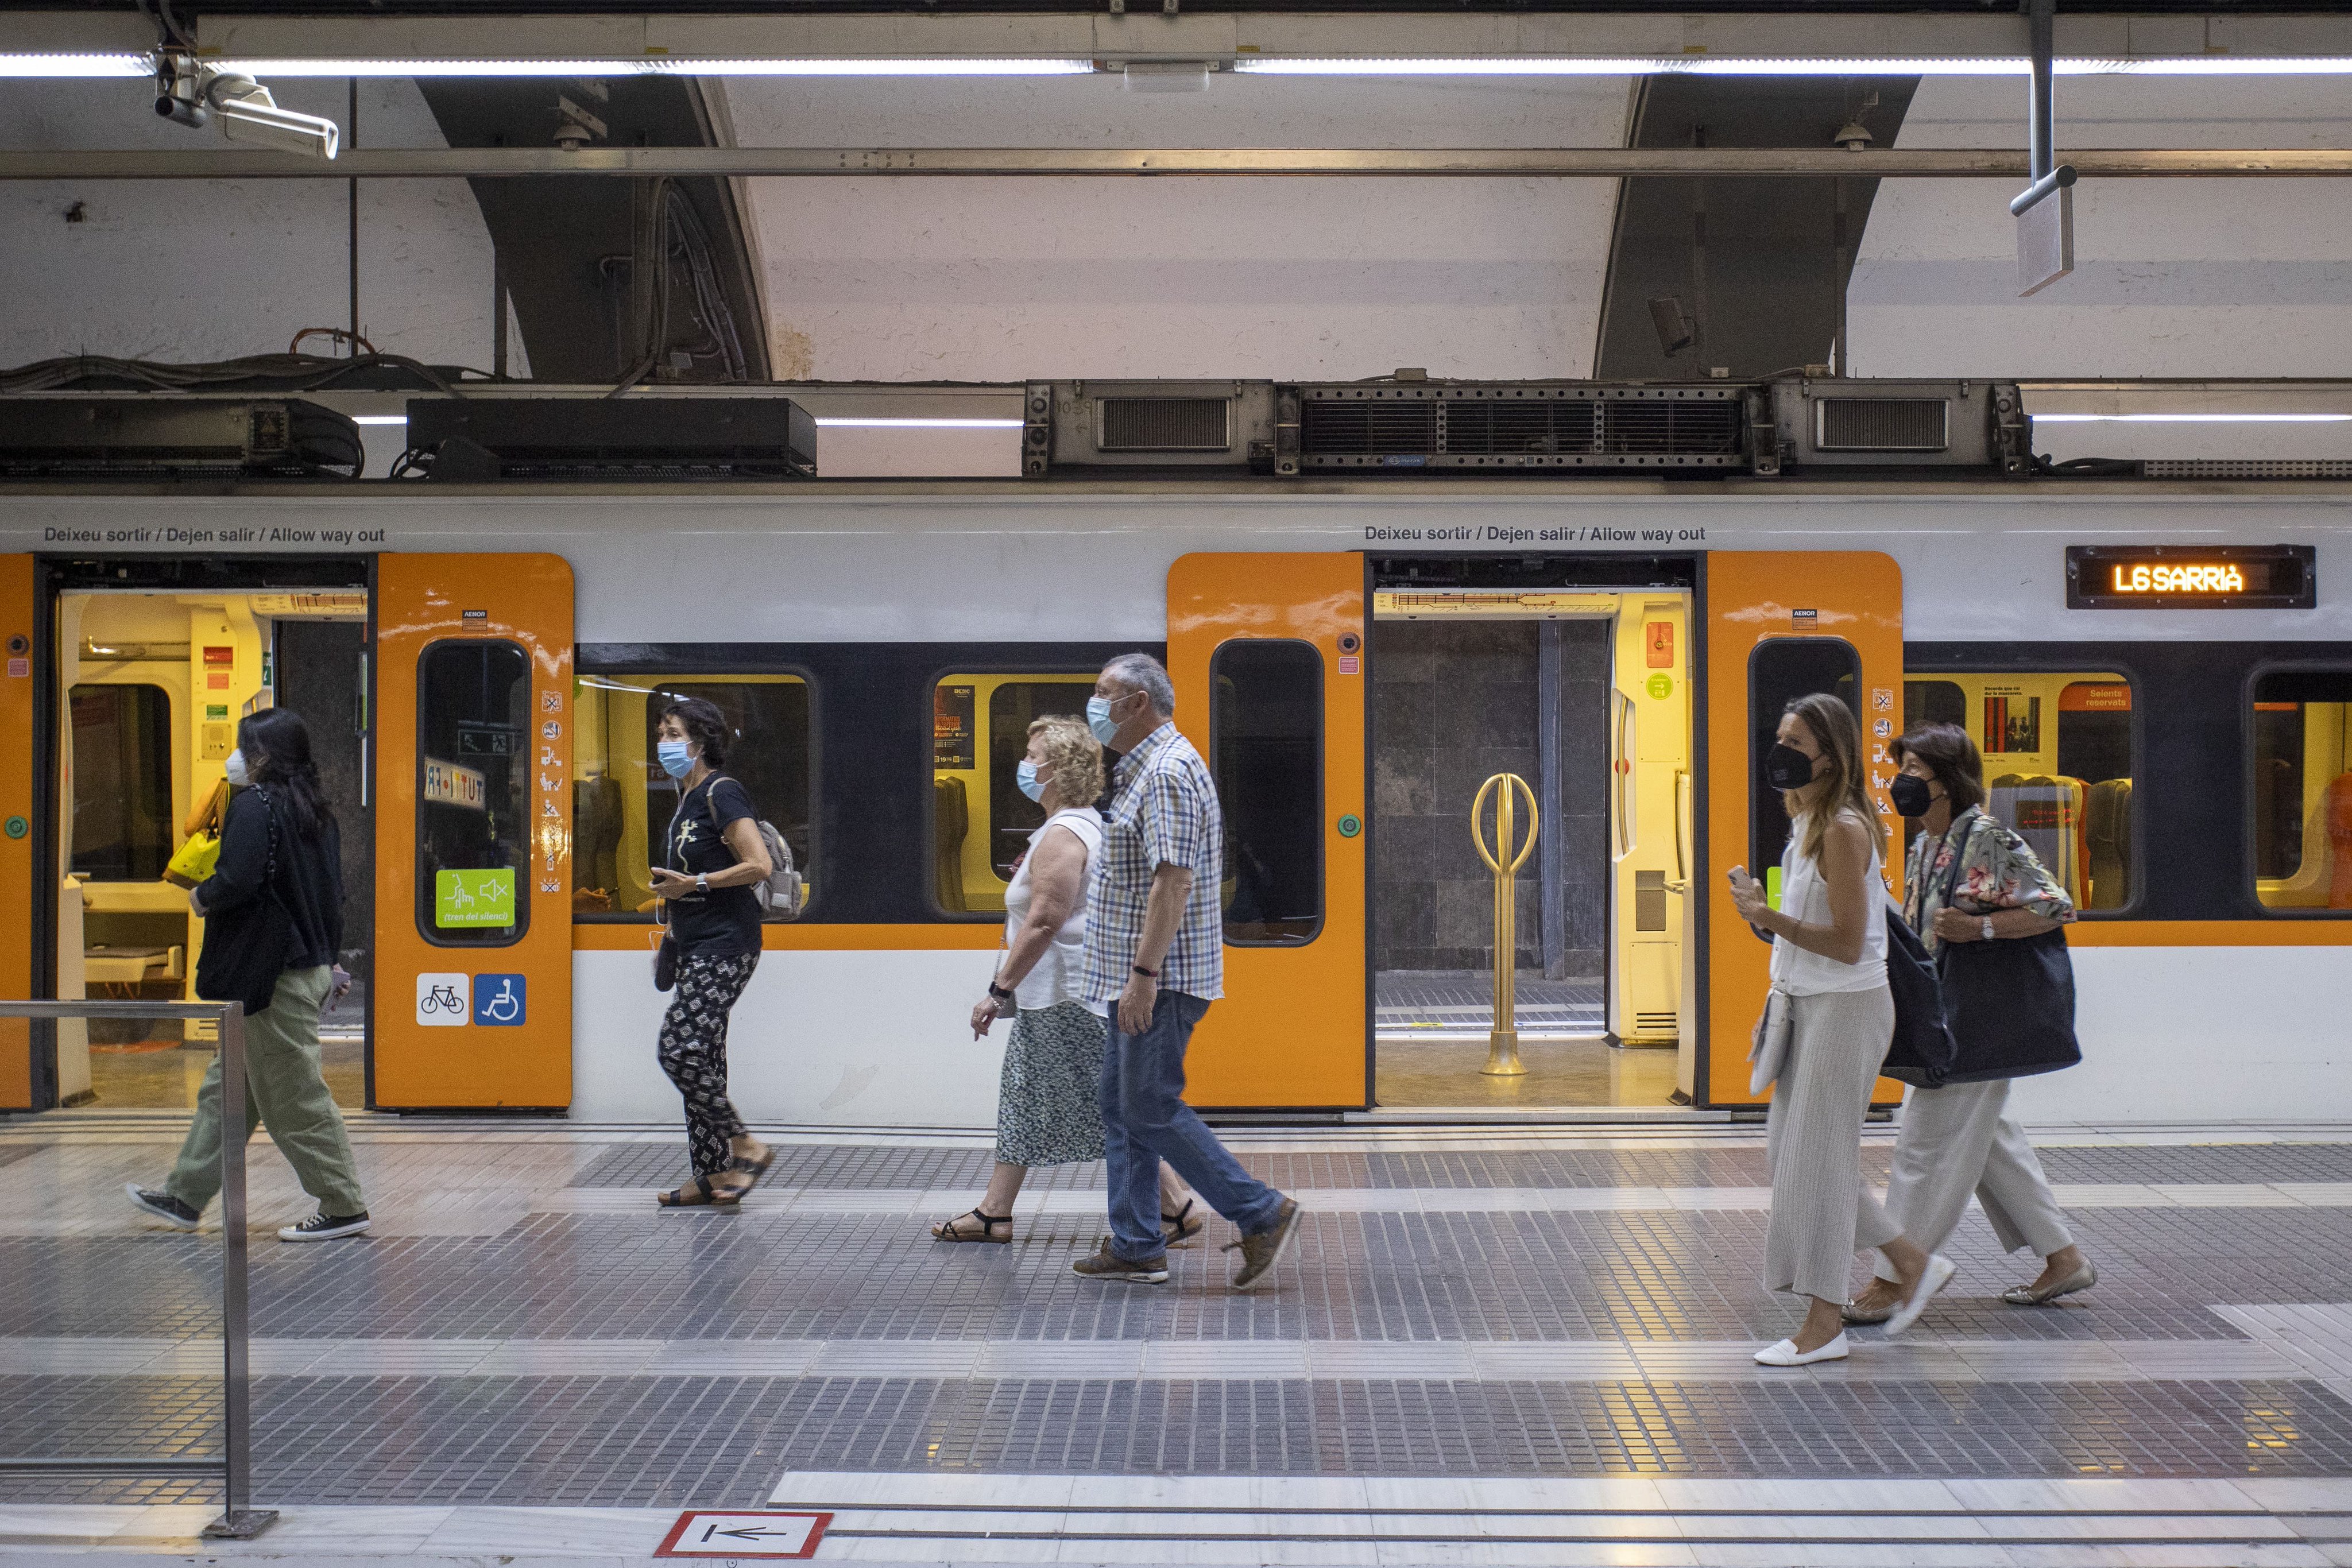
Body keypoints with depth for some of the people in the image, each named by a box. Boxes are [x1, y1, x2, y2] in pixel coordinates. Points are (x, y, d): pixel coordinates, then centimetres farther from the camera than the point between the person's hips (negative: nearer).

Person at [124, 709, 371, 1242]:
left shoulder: (255, 805, -15)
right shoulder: (316, 811, 12)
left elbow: (236, 882, -26)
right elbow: (333, 893, 16)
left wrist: (202, 897, -5)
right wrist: (328, 960, 23)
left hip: (272, 977, -10)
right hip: (309, 968, 10)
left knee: (294, 1097, -3)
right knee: (229, 1087, 17)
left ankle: (344, 1207, 2)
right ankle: (185, 1197, 25)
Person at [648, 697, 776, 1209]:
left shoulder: (721, 793, -12)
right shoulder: (687, 799, 17)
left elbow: (759, 865, -21)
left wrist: (693, 884, -19)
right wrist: (672, 935, 24)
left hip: (724, 945, -10)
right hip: (697, 947, 10)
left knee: (680, 1047, -15)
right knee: (700, 1057, 8)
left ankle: (747, 1147, -7)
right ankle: (713, 1174, 12)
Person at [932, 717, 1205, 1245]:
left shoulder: (1061, 837, -18)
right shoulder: (1088, 825, 14)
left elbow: (1043, 923, -24)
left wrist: (998, 991, -21)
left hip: (1068, 997, -11)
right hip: (1053, 996, 11)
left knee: (1111, 1106, -6)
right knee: (1023, 1101, 14)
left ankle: (1179, 1207, -1)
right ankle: (994, 1213, 20)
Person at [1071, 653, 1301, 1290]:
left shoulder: (1167, 771, -16)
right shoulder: (1144, 769, 18)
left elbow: (1174, 881, -25)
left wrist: (1143, 974, -28)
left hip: (1159, 979, -11)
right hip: (1136, 975, 11)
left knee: (1151, 1109, -9)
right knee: (1121, 1106, 11)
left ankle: (1262, 1214, -3)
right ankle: (1135, 1248, 16)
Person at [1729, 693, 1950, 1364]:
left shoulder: (1843, 830, -18)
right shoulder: (1807, 820, 11)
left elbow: (1848, 944, -21)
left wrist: (1768, 918, -25)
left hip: (1847, 1007, -10)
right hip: (1809, 1005, 10)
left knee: (1816, 1157, -4)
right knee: (1787, 1149, 12)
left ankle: (1823, 1326, 6)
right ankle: (1912, 1263, 23)